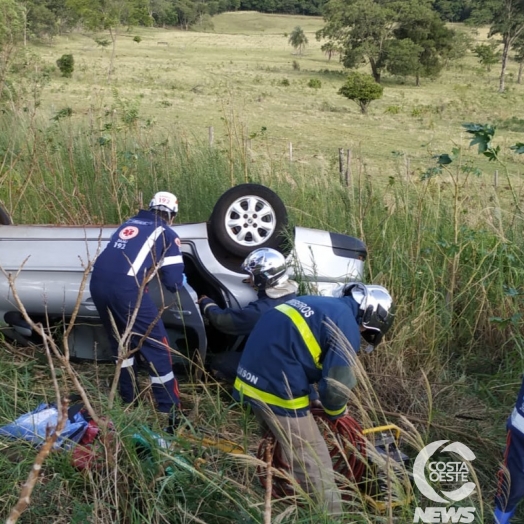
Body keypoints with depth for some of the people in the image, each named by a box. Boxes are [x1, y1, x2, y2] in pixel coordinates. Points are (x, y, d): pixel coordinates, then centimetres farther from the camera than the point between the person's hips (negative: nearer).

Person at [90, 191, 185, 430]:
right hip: (125, 288, -6)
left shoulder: (129, 223, 26)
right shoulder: (167, 234, 10)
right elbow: (174, 282, 4)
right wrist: (181, 280, 27)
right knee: (157, 347, 5)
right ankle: (169, 411, 7)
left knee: (120, 342, 25)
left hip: (97, 282, 7)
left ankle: (129, 398, 35)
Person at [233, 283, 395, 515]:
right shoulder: (346, 325, -10)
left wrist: (314, 399, 28)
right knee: (316, 468, 4)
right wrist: (337, 414, 10)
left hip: (249, 382, 10)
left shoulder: (319, 305, 17)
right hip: (277, 392, -10)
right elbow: (336, 385, -11)